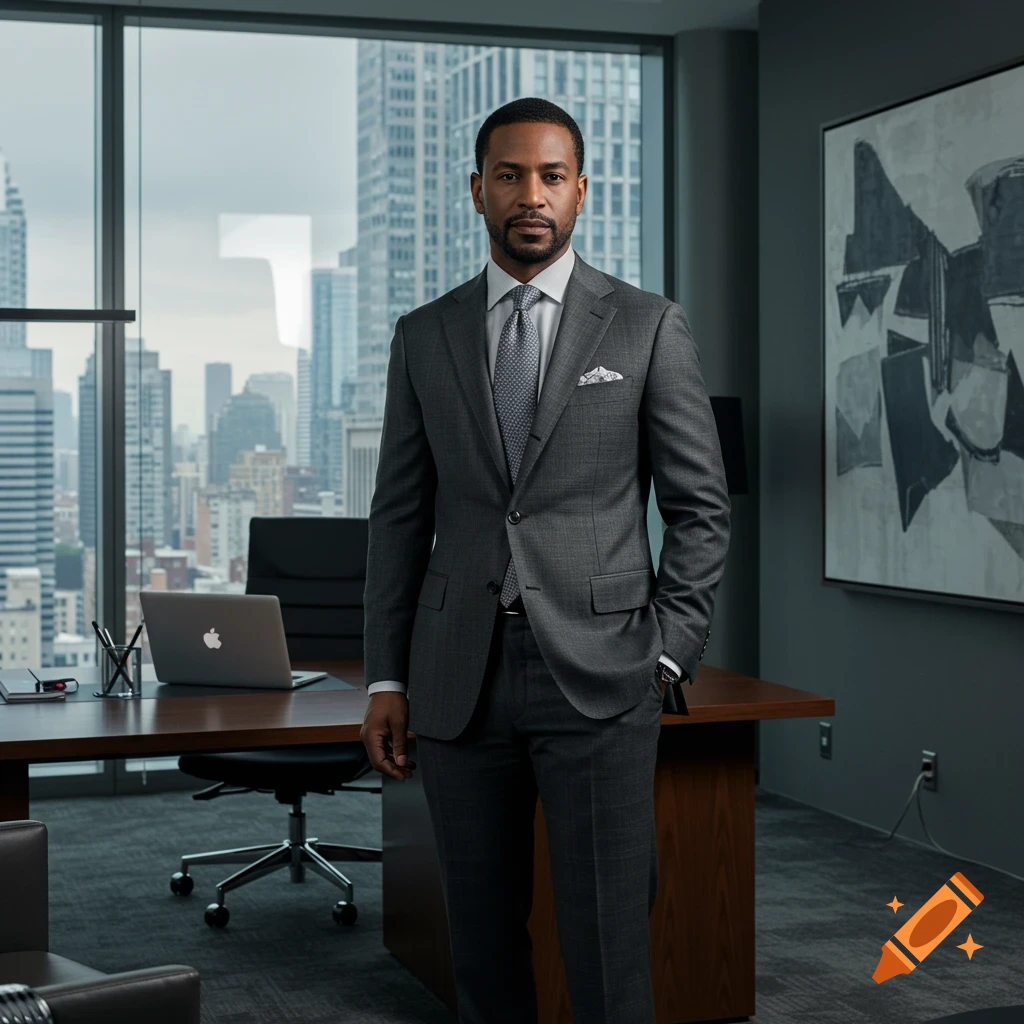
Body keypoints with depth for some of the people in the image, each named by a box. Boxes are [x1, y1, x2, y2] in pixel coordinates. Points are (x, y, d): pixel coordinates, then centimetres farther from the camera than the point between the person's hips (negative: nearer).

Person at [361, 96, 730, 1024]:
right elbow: (400, 517, 11)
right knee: (483, 946, 10)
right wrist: (386, 680, 6)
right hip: (459, 679, 3)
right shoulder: (425, 336, 10)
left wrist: (665, 659, -5)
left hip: (599, 678, -3)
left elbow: (702, 509, 3)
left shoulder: (650, 328, 2)